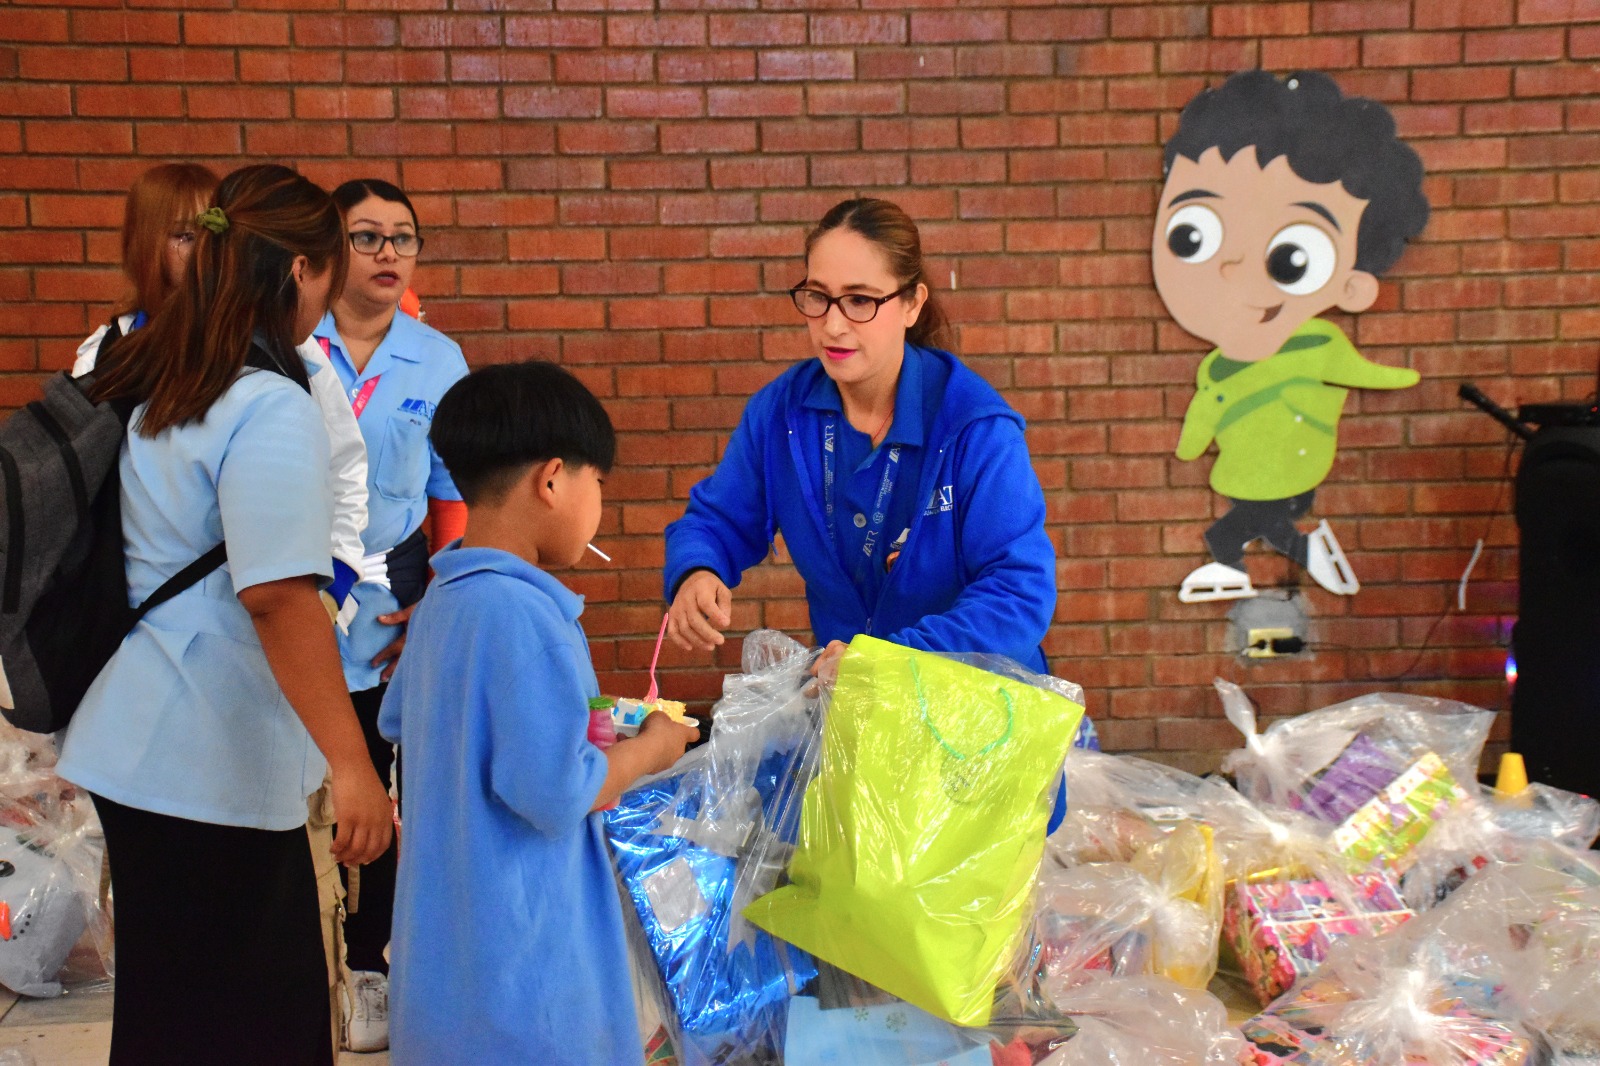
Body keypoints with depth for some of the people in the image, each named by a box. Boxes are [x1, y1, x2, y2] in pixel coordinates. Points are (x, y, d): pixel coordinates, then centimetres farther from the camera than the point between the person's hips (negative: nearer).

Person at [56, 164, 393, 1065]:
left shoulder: (145, 378, 8)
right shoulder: (271, 408, -19)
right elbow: (279, 596, -26)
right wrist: (353, 767, -26)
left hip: (144, 744, 8)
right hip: (210, 763, -8)